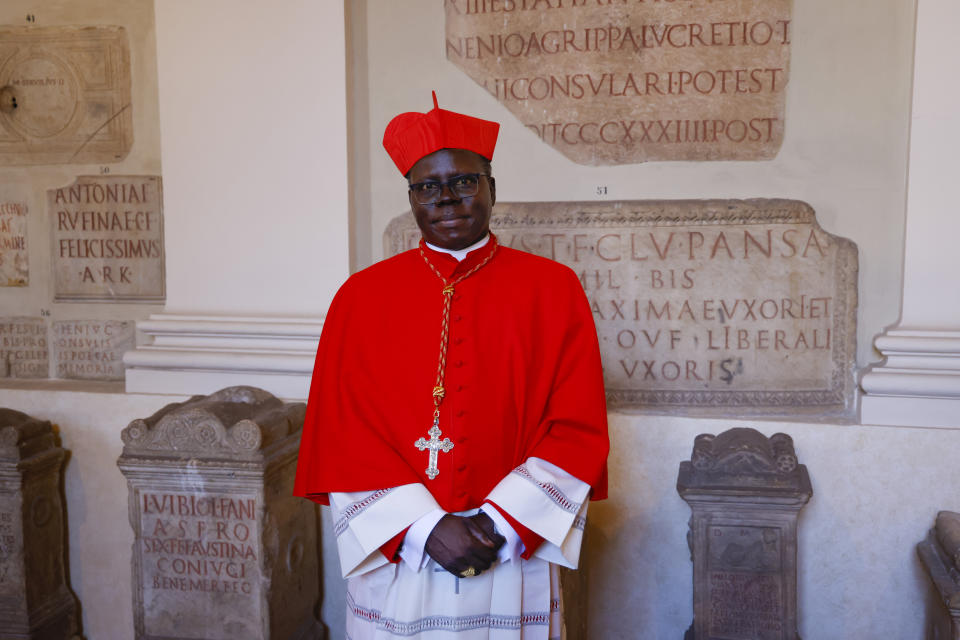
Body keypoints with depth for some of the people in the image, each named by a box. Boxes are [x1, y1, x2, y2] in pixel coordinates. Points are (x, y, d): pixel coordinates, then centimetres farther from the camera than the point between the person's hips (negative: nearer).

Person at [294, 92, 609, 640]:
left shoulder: (553, 289, -1)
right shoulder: (362, 297, 0)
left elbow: (577, 429, -4)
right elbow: (341, 437, -3)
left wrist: (499, 522, -13)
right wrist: (424, 529, -12)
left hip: (513, 559, 0)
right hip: (394, 560, 1)